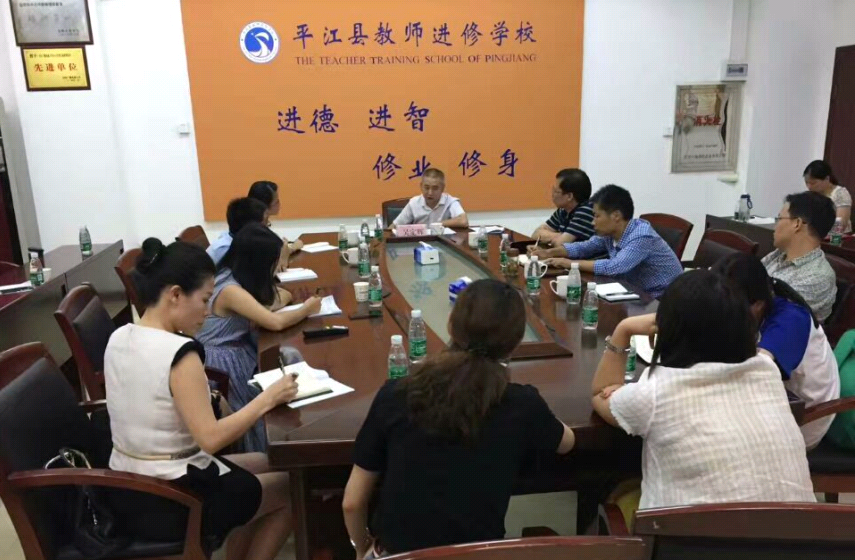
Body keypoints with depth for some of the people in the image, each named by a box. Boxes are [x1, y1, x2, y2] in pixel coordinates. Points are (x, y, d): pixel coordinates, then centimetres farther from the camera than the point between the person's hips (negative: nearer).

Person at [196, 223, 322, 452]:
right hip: (222, 361, -8)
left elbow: (283, 295, 11)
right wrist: (307, 309, -15)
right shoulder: (230, 290, -26)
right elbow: (276, 322, -33)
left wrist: (269, 306, -13)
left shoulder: (236, 277, 1)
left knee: (292, 360, -7)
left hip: (240, 348, 8)